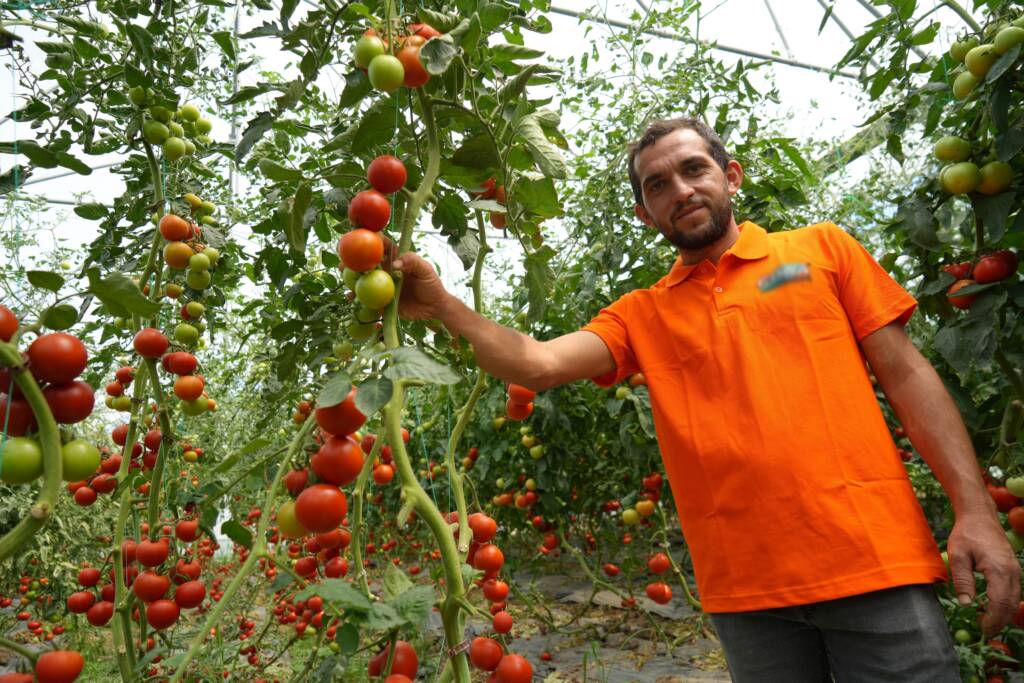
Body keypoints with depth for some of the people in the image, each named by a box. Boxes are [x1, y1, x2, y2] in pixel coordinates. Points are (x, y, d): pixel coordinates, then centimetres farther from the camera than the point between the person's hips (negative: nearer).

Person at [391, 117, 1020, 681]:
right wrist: (445, 306, -16)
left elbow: (905, 374, 3)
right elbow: (538, 363, -5)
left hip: (872, 562, -1)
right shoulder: (642, 314, 8)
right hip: (743, 587, 1)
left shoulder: (822, 248, 6)